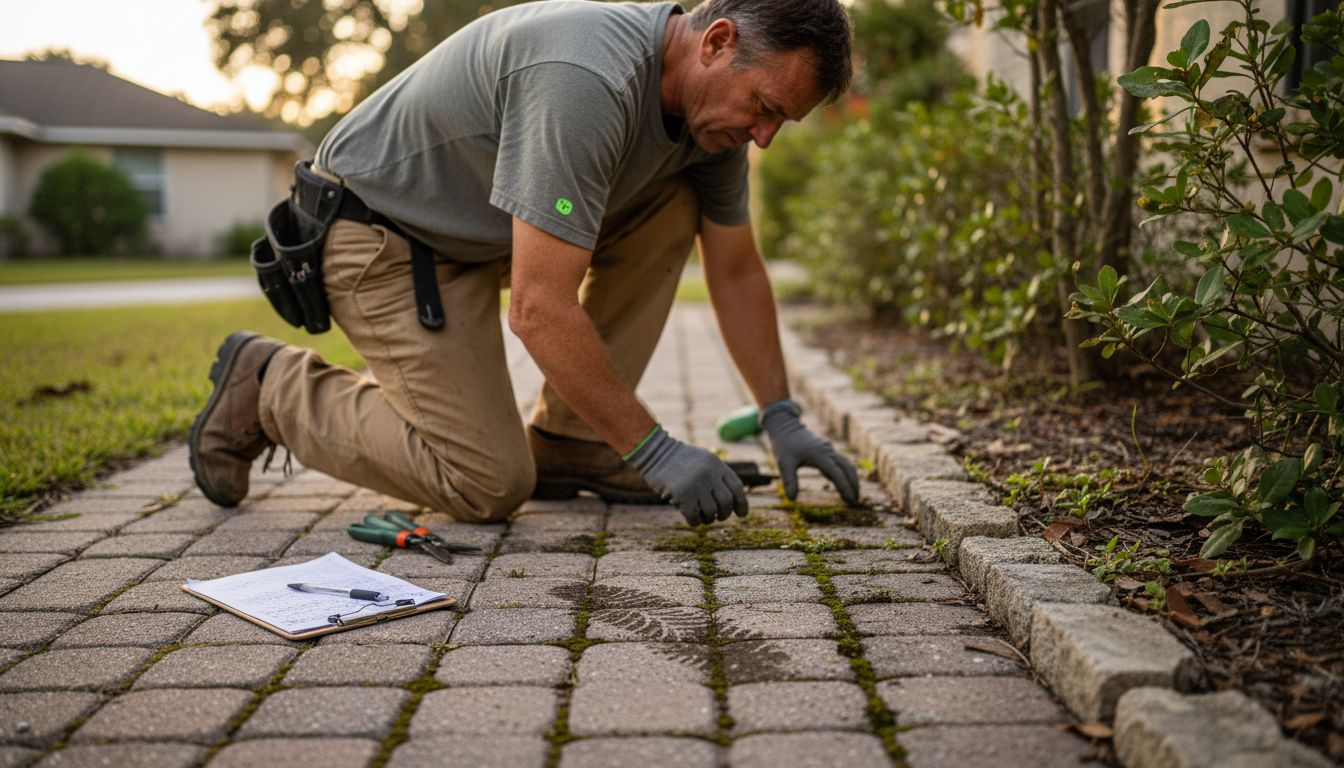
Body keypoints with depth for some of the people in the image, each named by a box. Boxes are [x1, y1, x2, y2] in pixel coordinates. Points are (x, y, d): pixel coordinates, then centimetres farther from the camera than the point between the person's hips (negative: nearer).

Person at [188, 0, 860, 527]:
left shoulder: (711, 97, -5)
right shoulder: (586, 82, -34)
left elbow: (735, 271, 6)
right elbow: (540, 310, -35)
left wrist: (781, 418, 2)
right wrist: (654, 451, -27)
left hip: (482, 231, 9)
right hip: (380, 235, -8)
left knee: (673, 207, -5)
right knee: (491, 485, -11)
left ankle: (564, 441, 2)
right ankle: (268, 387, 7)